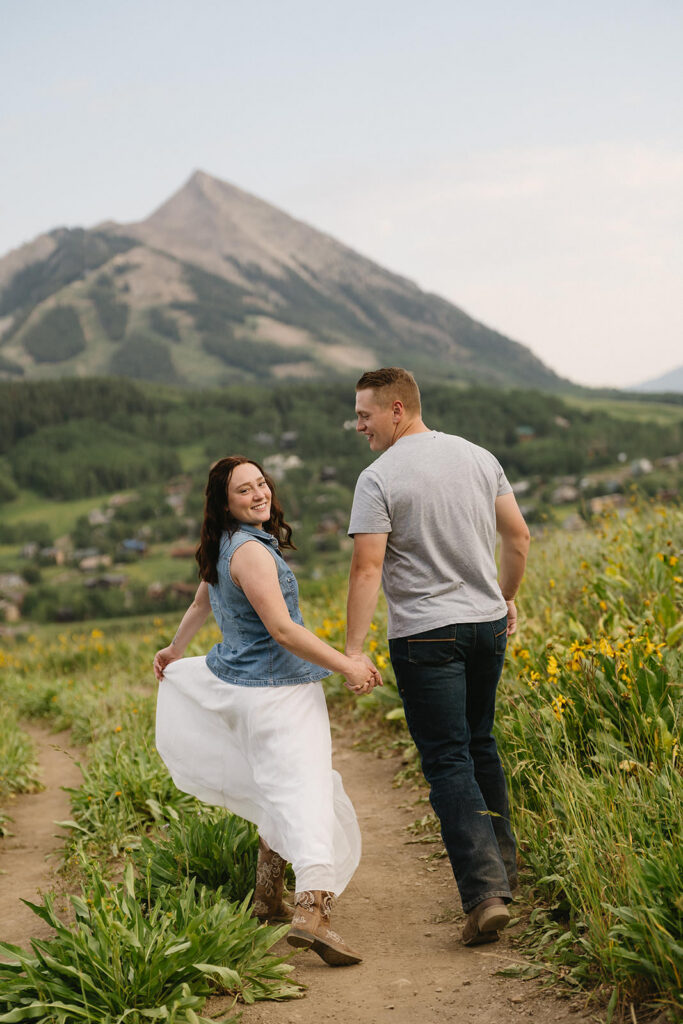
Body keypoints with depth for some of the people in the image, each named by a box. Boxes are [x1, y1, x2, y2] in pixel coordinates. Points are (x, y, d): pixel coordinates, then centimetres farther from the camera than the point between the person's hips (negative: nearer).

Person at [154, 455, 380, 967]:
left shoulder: (219, 551, 12)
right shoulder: (251, 551, -19)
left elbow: (200, 604, 30)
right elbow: (282, 628, -23)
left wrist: (175, 650, 47)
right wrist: (346, 665, -19)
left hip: (238, 685, 10)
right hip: (279, 693, -10)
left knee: (279, 796, 22)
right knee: (304, 794, -18)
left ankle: (268, 899, 29)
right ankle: (312, 911, -34)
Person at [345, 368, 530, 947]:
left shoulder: (379, 479, -12)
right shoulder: (479, 458, 6)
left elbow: (367, 569, -18)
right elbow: (518, 537, 12)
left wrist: (353, 650, -16)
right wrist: (506, 598, 26)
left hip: (426, 635, -6)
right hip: (487, 623, 6)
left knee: (448, 763, -4)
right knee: (480, 746, 21)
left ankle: (485, 891, -13)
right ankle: (502, 864, 31)